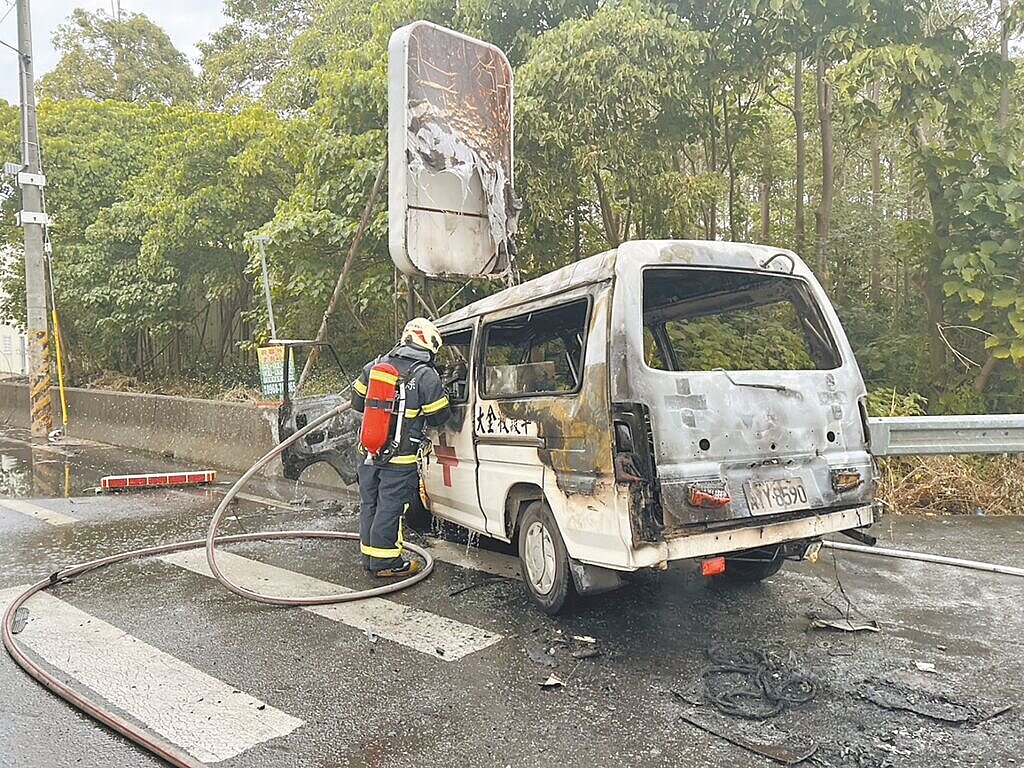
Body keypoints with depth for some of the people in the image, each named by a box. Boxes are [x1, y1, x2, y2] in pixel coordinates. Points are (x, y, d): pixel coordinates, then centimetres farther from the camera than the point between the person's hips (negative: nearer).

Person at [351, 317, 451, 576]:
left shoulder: (374, 365, 5)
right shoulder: (426, 376, -13)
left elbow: (357, 402, 14)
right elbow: (438, 417, -4)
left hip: (369, 452, 6)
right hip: (400, 459, -6)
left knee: (370, 504, 15)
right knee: (390, 509, 3)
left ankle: (369, 556, 28)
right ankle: (385, 562, 12)